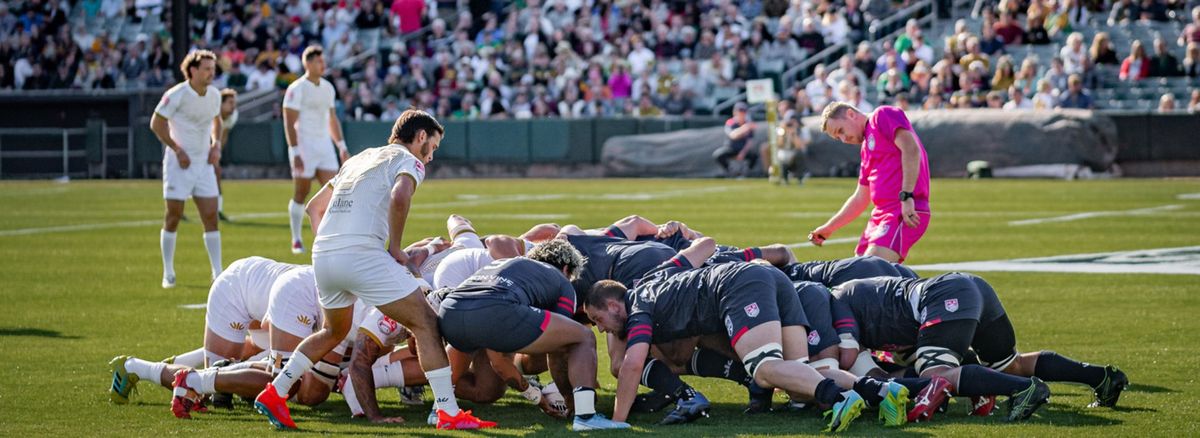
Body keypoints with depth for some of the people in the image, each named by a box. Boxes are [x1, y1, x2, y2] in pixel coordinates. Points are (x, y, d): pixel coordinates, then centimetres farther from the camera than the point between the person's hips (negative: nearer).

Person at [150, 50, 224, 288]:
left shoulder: (214, 95, 4)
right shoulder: (176, 95, -14)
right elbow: (157, 123, -10)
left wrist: (216, 144, 5)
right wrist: (177, 150, -13)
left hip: (204, 163, 5)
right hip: (179, 163, -5)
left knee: (211, 216, -2)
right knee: (173, 216, -1)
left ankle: (218, 272, 1)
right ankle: (168, 273, 10)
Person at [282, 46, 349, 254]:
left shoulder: (328, 87, 12)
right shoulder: (296, 89, -9)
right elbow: (289, 122, -13)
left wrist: (342, 146, 16)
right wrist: (295, 152, -19)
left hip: (325, 147, 6)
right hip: (303, 147, -6)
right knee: (300, 196, 1)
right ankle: (296, 240, 12)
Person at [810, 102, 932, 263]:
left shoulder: (883, 116, -1)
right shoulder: (866, 149, 24)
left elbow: (911, 149, -16)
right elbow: (860, 199, 29)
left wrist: (906, 196, -23)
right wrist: (828, 228, 27)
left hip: (906, 212, -9)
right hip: (881, 215, 9)